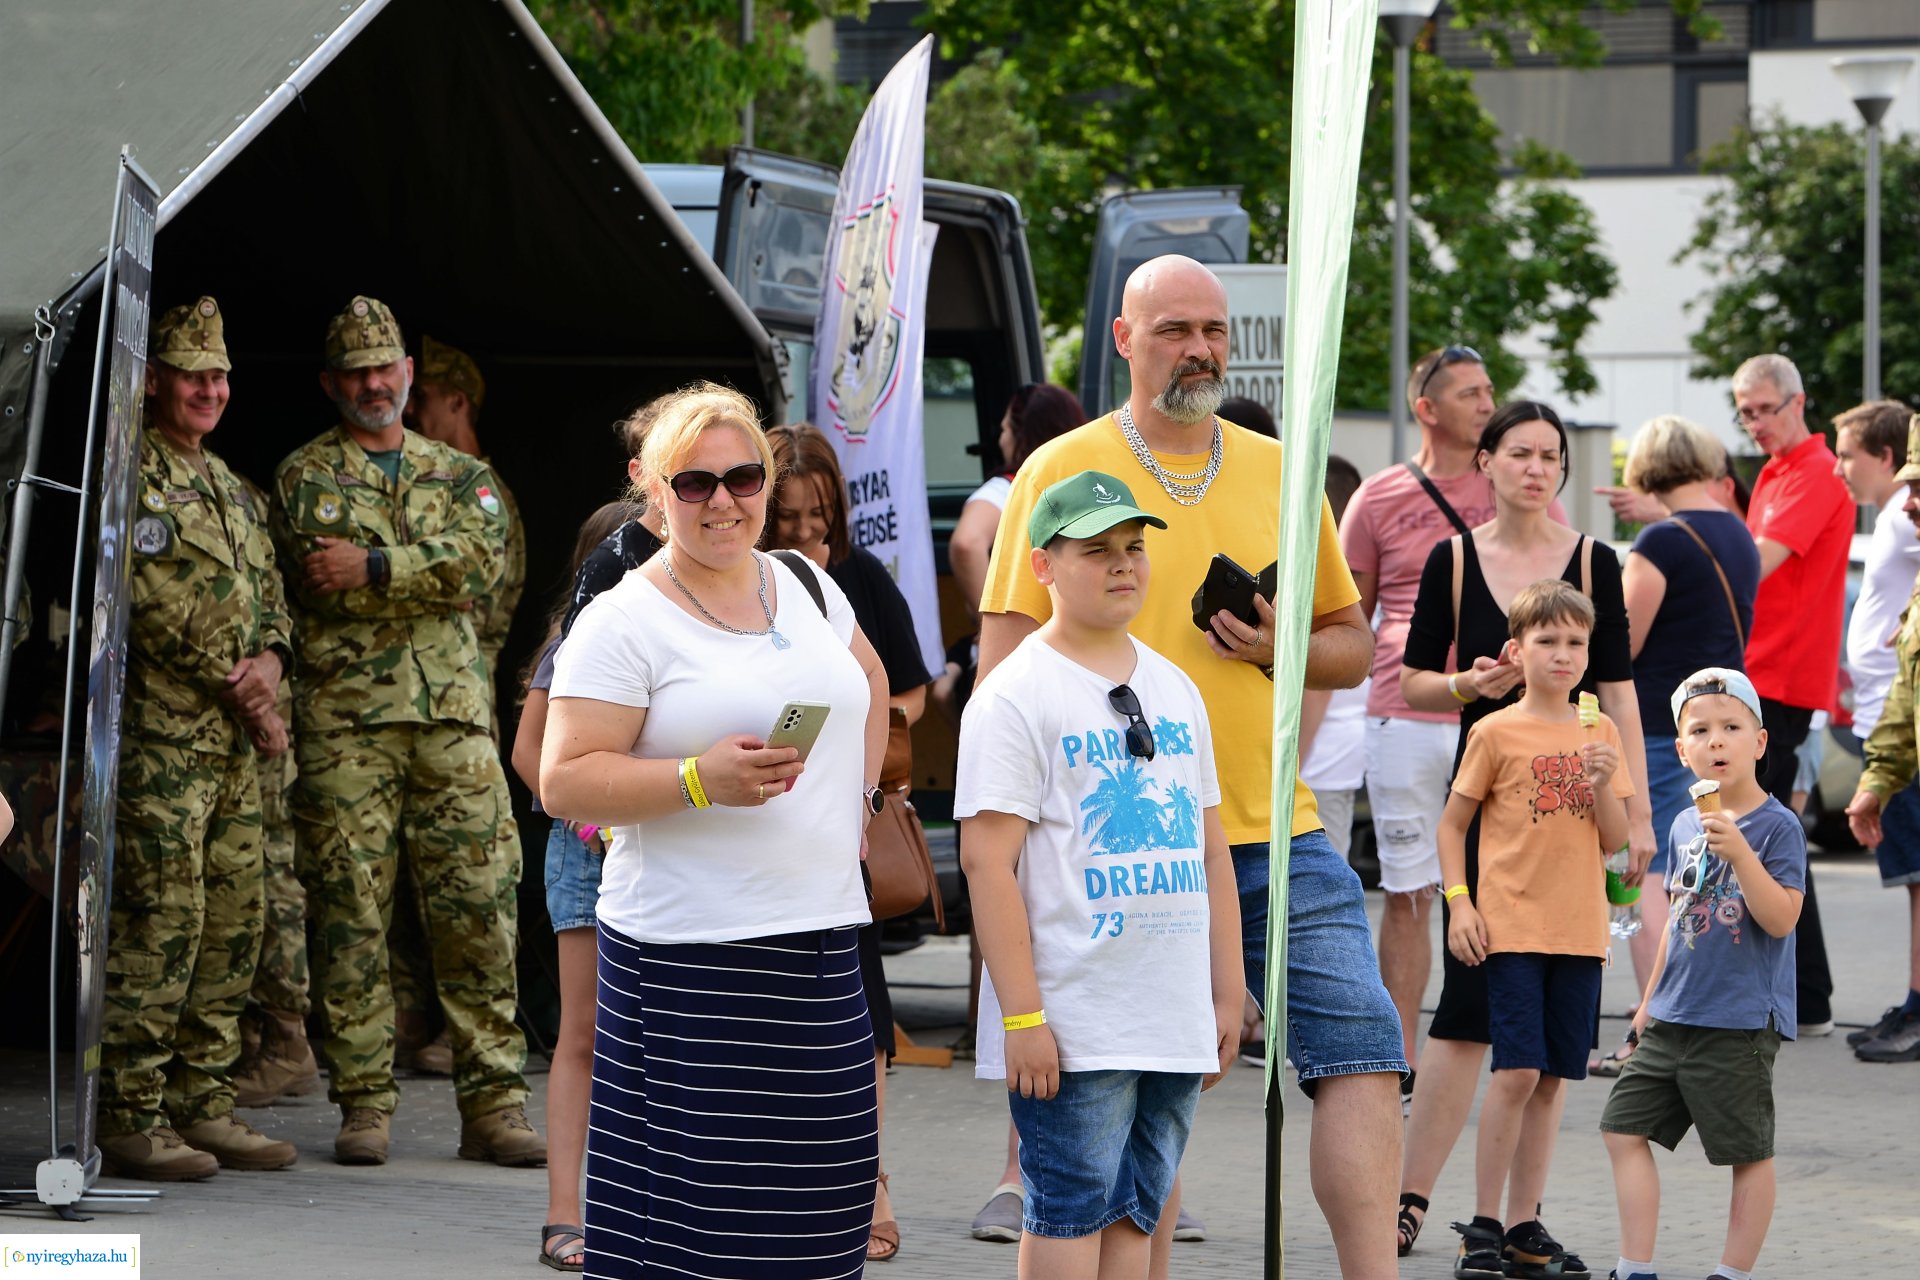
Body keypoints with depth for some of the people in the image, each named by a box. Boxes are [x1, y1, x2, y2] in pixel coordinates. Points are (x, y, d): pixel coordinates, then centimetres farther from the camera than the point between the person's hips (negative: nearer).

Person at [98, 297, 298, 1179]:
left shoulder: (230, 490, 21)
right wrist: (238, 691, -12)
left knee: (233, 922, 8)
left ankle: (202, 1104, 14)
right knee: (158, 917, -11)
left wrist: (270, 660, 0)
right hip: (161, 732, -9)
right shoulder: (131, 477, -6)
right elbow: (155, 600, -14)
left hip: (236, 741, 9)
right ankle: (129, 1116, -10)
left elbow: (268, 596, 23)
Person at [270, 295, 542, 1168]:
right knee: (351, 911, -4)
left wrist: (374, 568, -11)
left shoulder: (461, 476, 17)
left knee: (480, 907, -1)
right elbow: (310, 589, -4)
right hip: (344, 721, -2)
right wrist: (422, 577, -9)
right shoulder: (303, 476, 11)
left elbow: (482, 563, -3)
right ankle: (364, 1104, 1)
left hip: (454, 716, 2)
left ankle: (493, 1103, 2)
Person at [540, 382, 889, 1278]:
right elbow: (563, 782, -11)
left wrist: (858, 793, 21)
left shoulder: (806, 588, 15)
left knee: (810, 1205, 4)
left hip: (820, 937, 6)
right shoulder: (623, 622, -5)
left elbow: (868, 681, 34)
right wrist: (700, 781, -22)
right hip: (690, 959, -6)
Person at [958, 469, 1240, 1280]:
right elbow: (988, 858, -12)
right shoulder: (1018, 695, -6)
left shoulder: (1174, 688, 16)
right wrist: (1021, 1015, -17)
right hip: (1073, 1022, -6)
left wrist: (1228, 995, 15)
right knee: (1069, 1214, -5)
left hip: (1175, 1022, 7)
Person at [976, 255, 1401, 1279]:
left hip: (1278, 829, 3)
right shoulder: (1060, 472, 3)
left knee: (1362, 1049, -9)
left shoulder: (1278, 471, 14)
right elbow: (1003, 657, 0)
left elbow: (1353, 645, 19)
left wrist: (1282, 650, -3)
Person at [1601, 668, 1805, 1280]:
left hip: (1740, 1025, -7)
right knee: (1624, 1126, 6)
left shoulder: (1778, 826, -10)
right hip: (1673, 1019, 7)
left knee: (1749, 1152, 2)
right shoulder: (1685, 825, 9)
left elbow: (1781, 919, -20)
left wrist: (1738, 851, -29)